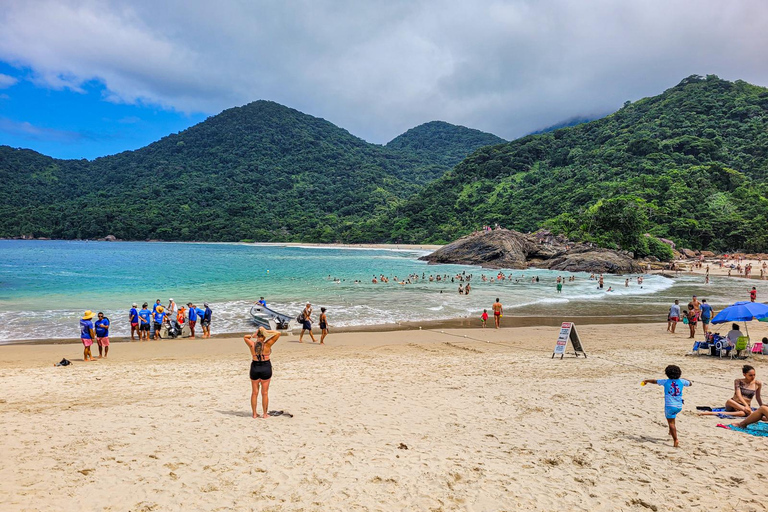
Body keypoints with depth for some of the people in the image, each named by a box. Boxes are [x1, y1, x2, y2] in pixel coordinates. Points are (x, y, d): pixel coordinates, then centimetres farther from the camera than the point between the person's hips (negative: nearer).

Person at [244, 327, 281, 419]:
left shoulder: (252, 344, -5)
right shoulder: (267, 344, -12)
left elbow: (245, 337, 16)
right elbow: (278, 333, -8)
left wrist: (253, 335, 1)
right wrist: (266, 331, -9)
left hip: (254, 368, 2)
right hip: (266, 368, -2)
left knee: (254, 392, 12)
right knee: (265, 393, 7)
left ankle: (254, 413, 18)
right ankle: (264, 414, 13)